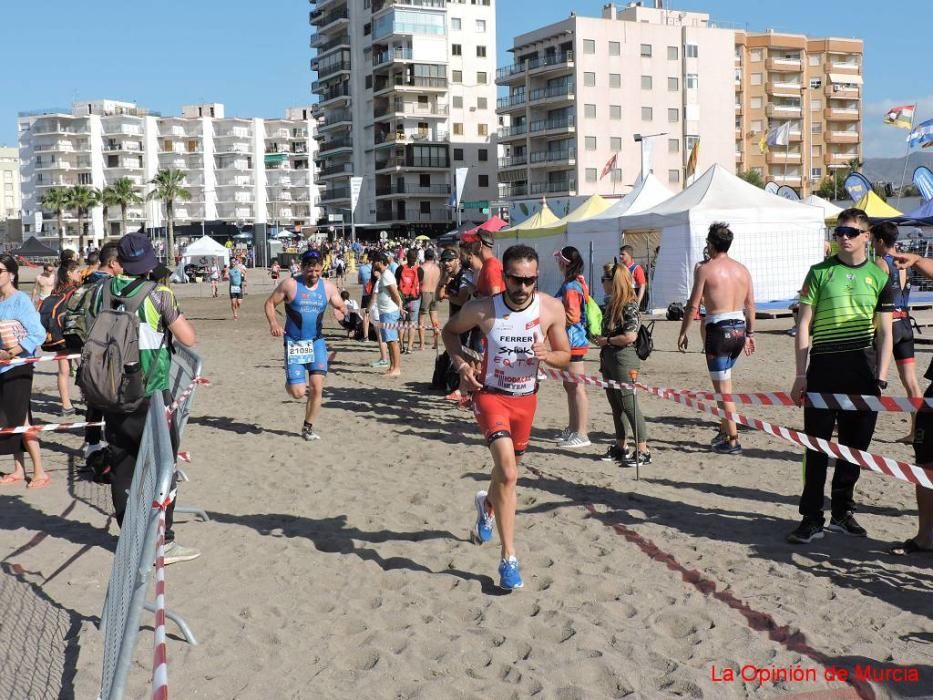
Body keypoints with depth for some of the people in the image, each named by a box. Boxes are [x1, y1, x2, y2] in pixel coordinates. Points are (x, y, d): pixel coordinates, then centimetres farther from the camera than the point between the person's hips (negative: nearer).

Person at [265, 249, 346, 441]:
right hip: (294, 343, -3)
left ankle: (308, 428, 11)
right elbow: (270, 303, 0)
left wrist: (341, 312, -12)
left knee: (317, 388, -7)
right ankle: (291, 383, 31)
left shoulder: (328, 287, 2)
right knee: (298, 393, -8)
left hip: (317, 342, 3)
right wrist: (273, 323, -19)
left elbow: (341, 307, 13)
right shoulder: (290, 285, -7)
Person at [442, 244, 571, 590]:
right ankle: (508, 559, -12)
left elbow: (565, 356, 0)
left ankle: (487, 505, 59)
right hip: (491, 394, -4)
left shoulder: (552, 309, -11)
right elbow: (449, 331, 3)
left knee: (508, 468, 23)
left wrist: (547, 355, -22)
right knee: (508, 473, -20)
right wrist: (461, 363, -13)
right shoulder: (482, 309, -17)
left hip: (526, 397, 4)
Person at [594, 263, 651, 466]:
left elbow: (630, 336, -22)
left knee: (629, 405, -6)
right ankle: (620, 447, 24)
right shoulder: (612, 304, 11)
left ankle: (643, 451, 0)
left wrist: (606, 340, -12)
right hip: (609, 359, 9)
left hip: (623, 359, -9)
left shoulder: (629, 305, -15)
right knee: (616, 405, 14)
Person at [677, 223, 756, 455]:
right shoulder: (742, 269, 9)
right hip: (739, 329, 6)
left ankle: (732, 440, 1)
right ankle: (724, 430, 26)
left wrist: (683, 333, 1)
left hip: (718, 329, -6)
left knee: (722, 388, -1)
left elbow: (693, 305, -8)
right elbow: (750, 305, 12)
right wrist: (750, 334, 21)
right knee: (725, 383, 22)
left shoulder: (705, 268, -7)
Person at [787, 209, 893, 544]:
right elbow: (804, 324, 2)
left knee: (854, 446, 9)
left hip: (863, 371, 2)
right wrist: (800, 373, -4)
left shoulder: (879, 276, 7)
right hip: (823, 368, -2)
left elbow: (884, 332, 7)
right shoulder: (820, 272, 3)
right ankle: (811, 518, 4)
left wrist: (881, 378, -1)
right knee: (817, 447, -2)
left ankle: (842, 512, 23)